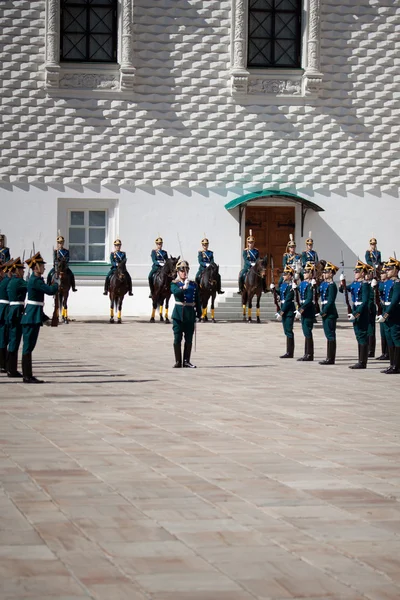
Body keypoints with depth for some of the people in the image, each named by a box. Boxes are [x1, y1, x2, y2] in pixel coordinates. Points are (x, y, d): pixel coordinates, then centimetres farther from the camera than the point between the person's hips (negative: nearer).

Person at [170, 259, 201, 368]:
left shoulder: (193, 284, 10)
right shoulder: (174, 284, 1)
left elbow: (197, 301, 11)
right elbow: (176, 292, -20)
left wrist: (199, 313, 6)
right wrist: (184, 288, -35)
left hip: (190, 313, 3)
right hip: (178, 313, -3)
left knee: (189, 339, 4)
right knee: (177, 339, -1)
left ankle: (186, 361, 10)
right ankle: (178, 361, 5)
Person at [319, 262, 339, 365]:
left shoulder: (332, 285, -13)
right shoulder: (323, 284, 14)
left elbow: (330, 301, -18)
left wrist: (324, 312, -17)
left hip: (330, 313, -9)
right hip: (325, 312, 9)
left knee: (330, 335, -6)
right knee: (328, 335, 12)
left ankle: (331, 358, -5)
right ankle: (329, 358, 16)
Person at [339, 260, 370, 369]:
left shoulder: (365, 284, -13)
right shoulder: (354, 283, 12)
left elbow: (365, 302, -19)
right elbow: (342, 290, 17)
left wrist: (356, 314, -23)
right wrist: (342, 283, -5)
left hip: (362, 312, -9)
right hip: (355, 312, 9)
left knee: (362, 336, -6)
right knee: (359, 336, 11)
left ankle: (363, 362, -3)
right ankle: (361, 361, 16)